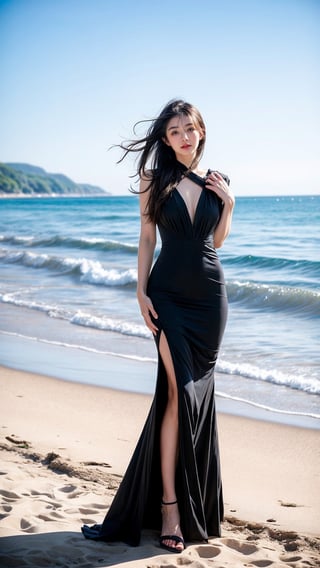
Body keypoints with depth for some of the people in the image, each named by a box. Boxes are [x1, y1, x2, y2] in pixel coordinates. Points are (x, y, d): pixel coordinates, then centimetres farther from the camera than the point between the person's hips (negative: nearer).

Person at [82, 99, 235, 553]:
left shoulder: (216, 181, 9)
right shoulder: (155, 179, 1)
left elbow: (217, 240, 14)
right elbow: (147, 238, 2)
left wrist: (228, 202, 1)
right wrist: (141, 292, -5)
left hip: (210, 294, 3)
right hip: (169, 294, -3)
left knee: (198, 392, 6)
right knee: (180, 392, -11)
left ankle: (197, 501, 20)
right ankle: (170, 507, -5)